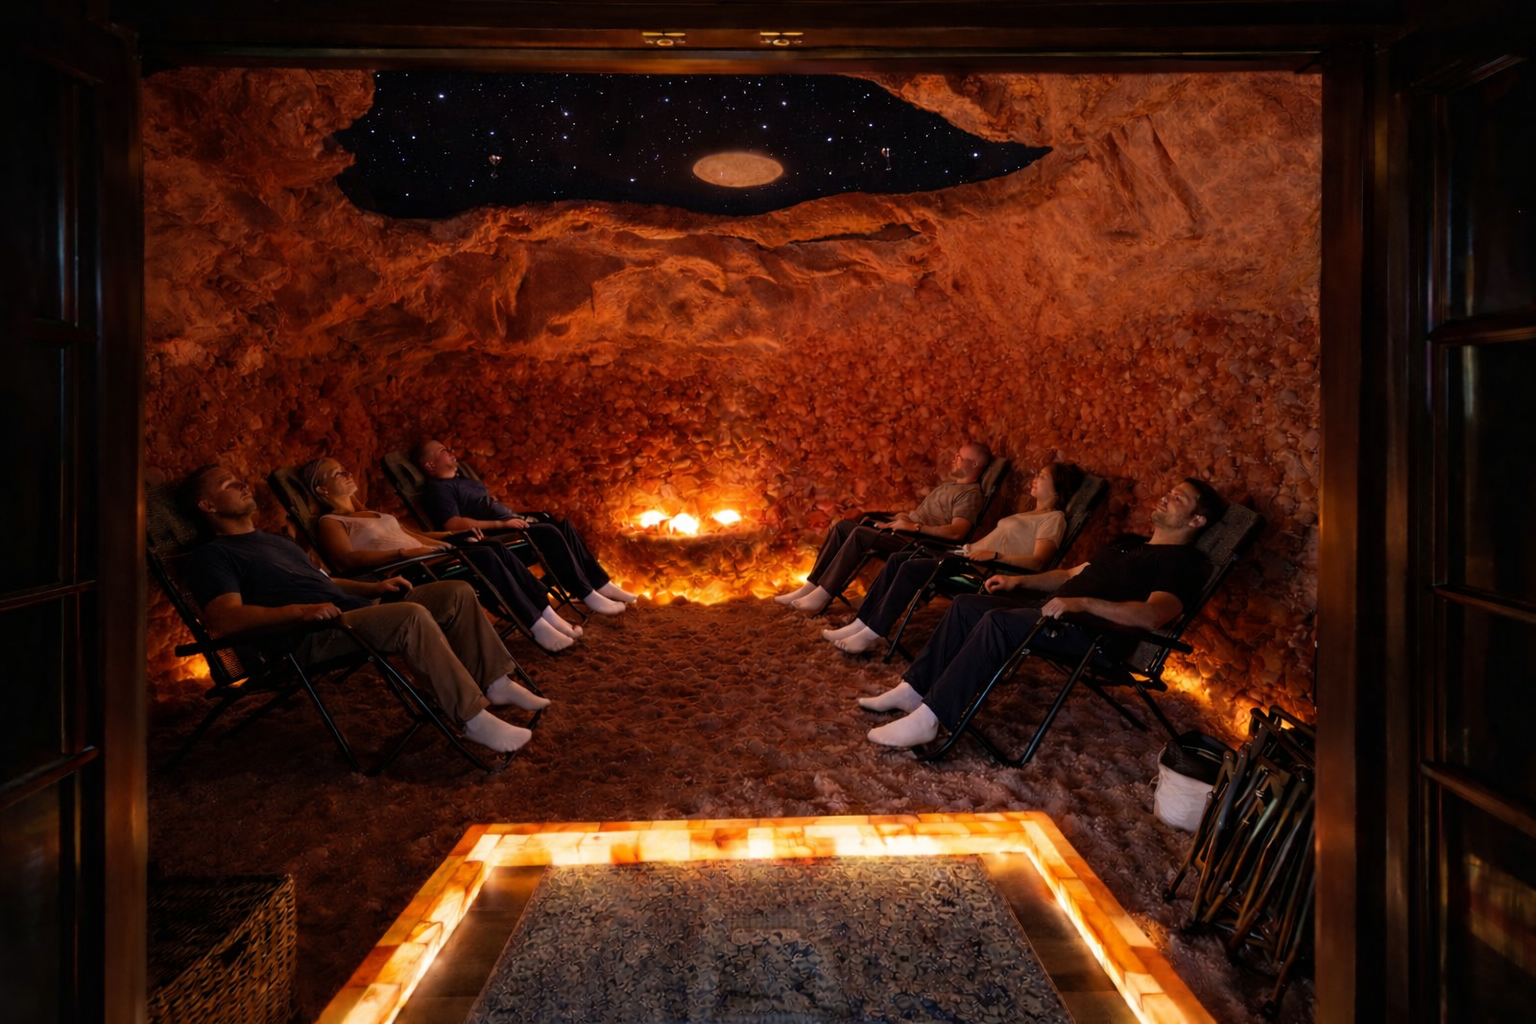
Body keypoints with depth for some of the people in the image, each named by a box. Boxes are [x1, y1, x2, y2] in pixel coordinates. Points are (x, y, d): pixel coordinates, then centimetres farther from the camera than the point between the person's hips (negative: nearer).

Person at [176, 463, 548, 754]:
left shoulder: (275, 540, 30)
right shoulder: (212, 555, 1)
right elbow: (224, 619, -16)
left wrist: (374, 588, 14)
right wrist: (298, 610, -30)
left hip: (356, 611, 9)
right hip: (311, 638, -9)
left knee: (457, 593, -2)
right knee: (412, 616, -35)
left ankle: (495, 682, 2)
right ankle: (474, 718, -30)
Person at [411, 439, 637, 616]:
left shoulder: (462, 480, 25)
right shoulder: (437, 489, -6)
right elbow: (454, 524, -22)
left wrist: (516, 517, 9)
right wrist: (501, 524, -25)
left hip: (508, 523, 10)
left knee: (562, 525, -5)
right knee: (549, 533, -27)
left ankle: (600, 583, -5)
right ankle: (588, 595, -25)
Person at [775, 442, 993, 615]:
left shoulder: (970, 494, -8)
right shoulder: (949, 484, 24)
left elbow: (957, 532, -24)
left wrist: (915, 526, -22)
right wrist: (905, 516, 7)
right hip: (904, 531, 10)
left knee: (860, 535, -28)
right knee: (843, 526, -2)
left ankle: (822, 595, -26)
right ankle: (811, 586, -7)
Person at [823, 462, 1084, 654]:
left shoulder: (1054, 518, -3)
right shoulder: (1030, 514, 27)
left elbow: (1038, 562, -17)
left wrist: (994, 555, -27)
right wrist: (975, 547, 13)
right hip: (973, 559, 10)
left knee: (910, 568, -24)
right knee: (897, 559, -5)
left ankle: (871, 634, -19)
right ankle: (861, 623, -7)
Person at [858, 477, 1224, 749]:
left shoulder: (1183, 563, -3)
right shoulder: (1129, 544, 28)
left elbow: (1152, 616, -22)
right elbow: (1070, 575, 31)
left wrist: (1082, 603, -31)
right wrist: (1018, 581, 17)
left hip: (1096, 634, -10)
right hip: (1057, 613, 10)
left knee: (999, 620, -32)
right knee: (966, 604, 0)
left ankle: (929, 719, -33)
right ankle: (914, 690, -1)